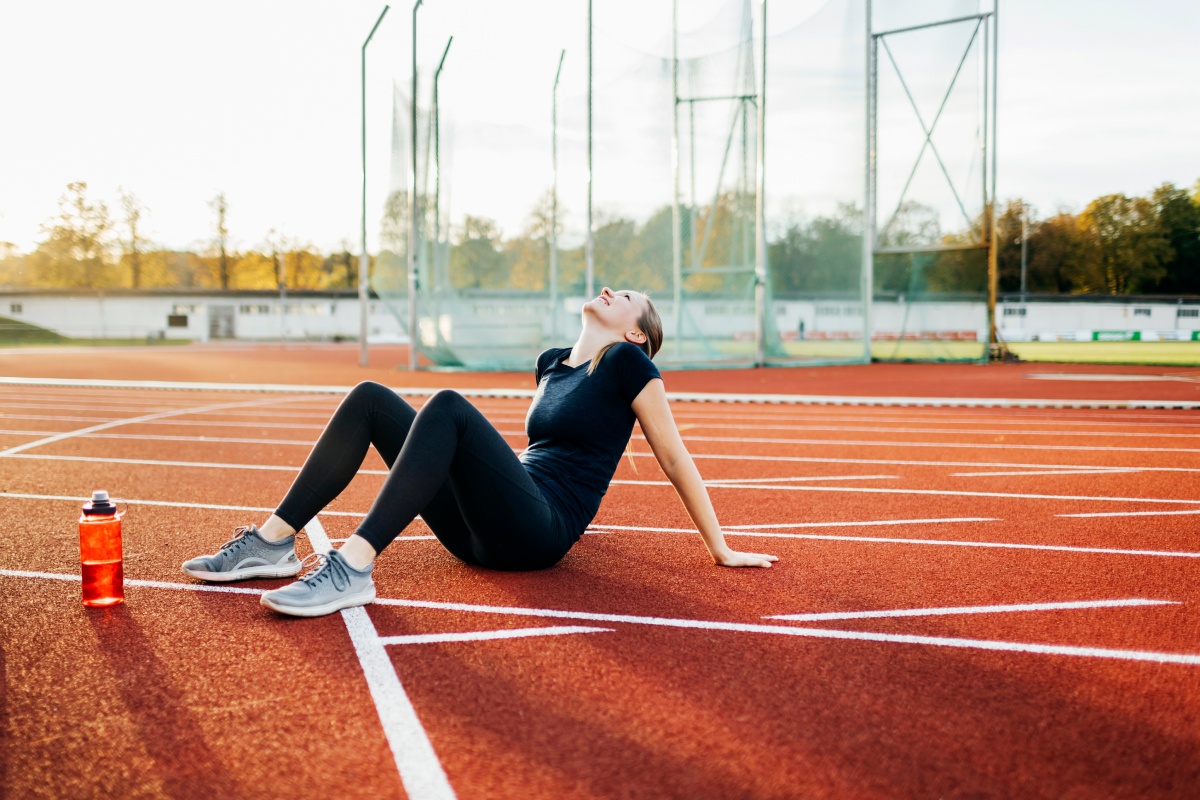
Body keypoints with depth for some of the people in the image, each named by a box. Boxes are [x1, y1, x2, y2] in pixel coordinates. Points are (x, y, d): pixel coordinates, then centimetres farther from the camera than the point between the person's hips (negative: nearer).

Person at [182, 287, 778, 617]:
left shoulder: (627, 362, 3)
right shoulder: (552, 363, 23)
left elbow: (674, 458, 2)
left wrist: (722, 550, 2)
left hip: (539, 532, -7)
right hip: (479, 533, 7)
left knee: (447, 406, -31)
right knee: (369, 399, -3)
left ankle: (354, 568, -41)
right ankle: (273, 543, -10)